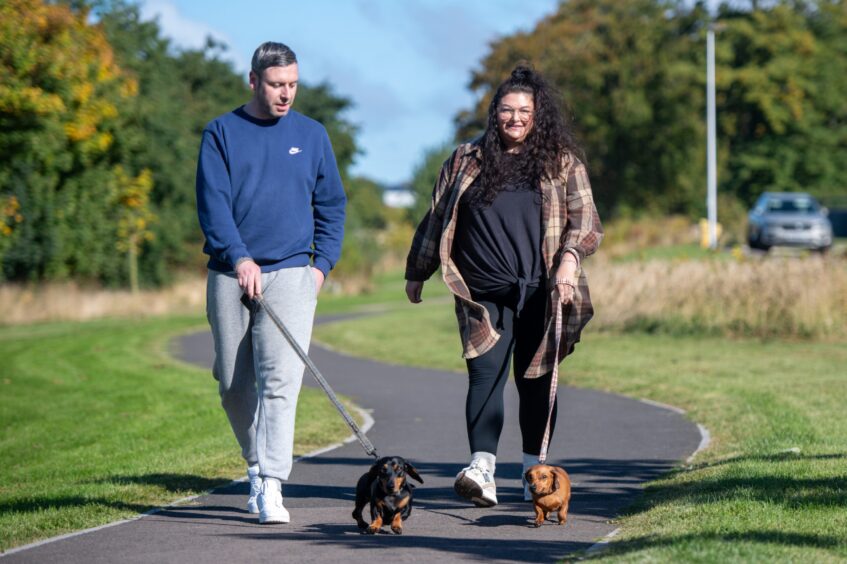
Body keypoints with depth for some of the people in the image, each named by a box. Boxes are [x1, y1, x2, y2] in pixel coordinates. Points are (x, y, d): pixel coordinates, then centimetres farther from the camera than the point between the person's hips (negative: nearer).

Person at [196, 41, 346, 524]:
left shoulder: (312, 135, 10)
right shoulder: (222, 133, 5)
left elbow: (332, 205, 15)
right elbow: (212, 201, -4)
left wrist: (323, 263, 3)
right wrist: (238, 256, -18)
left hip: (292, 273, -1)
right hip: (230, 275, 1)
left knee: (281, 380, -14)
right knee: (234, 384, 7)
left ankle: (271, 486, -18)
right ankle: (258, 463, 28)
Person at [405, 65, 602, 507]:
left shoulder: (562, 163, 9)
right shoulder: (466, 161, 13)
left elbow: (586, 222, 6)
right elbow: (437, 219, 20)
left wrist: (570, 256, -13)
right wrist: (417, 272, 22)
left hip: (540, 295, 0)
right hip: (484, 294, 0)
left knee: (535, 382, 5)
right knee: (485, 372, -14)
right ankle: (482, 471, -24)